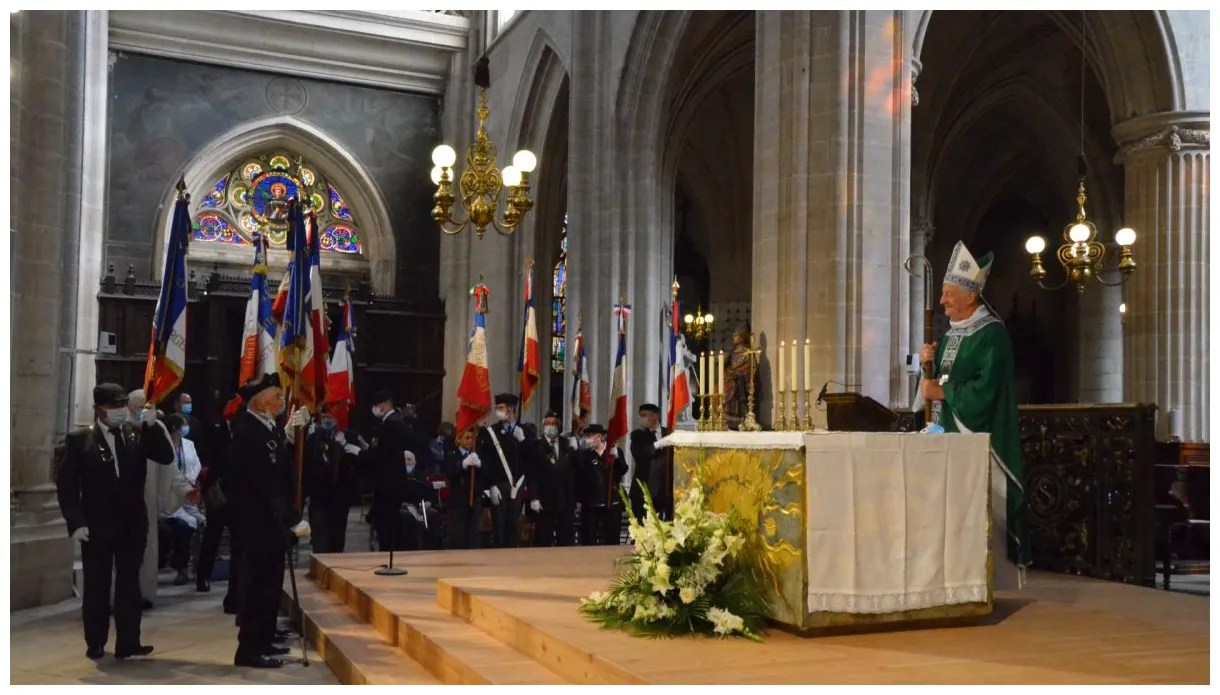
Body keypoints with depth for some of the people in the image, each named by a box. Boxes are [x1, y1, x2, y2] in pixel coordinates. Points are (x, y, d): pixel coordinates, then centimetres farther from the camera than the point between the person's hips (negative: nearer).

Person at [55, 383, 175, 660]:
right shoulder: (79, 439, -3)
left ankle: (128, 642, 10)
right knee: (96, 586, 7)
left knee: (129, 584, 5)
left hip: (132, 523, 2)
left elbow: (166, 457, -3)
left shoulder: (137, 433, 4)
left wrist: (153, 426, -14)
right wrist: (76, 523, -10)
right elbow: (66, 485, -3)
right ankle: (95, 643, 18)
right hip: (96, 525, -2)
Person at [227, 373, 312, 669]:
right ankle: (249, 650, 7)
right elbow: (268, 485, -25)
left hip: (268, 521, 10)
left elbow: (278, 465, 12)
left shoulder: (262, 426, 7)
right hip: (259, 522, -10)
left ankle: (263, 641, 29)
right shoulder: (249, 432, -23)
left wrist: (288, 432, 2)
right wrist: (295, 520, -21)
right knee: (262, 585, -2)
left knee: (269, 584, 18)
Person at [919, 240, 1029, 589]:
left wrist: (941, 392, -15)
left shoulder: (992, 333, -12)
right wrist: (929, 362, -1)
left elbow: (985, 389, -21)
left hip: (978, 440, -8)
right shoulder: (953, 331, 14)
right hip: (949, 435, 8)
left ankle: (991, 585, 3)